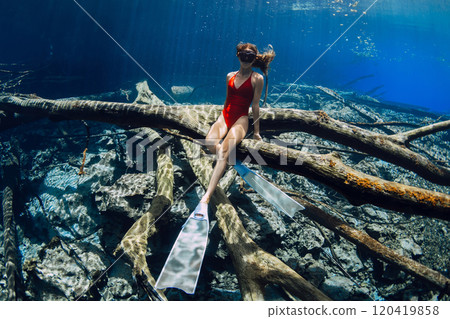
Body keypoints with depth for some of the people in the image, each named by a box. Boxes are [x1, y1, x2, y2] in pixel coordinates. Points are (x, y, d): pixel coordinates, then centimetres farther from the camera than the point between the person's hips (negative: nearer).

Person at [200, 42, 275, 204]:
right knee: (210, 143, -29)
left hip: (241, 118, -4)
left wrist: (256, 131, 0)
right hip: (225, 115, 5)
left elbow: (255, 105, -1)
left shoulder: (257, 79, 0)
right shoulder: (230, 76, 13)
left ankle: (207, 197, -37)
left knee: (223, 150, -30)